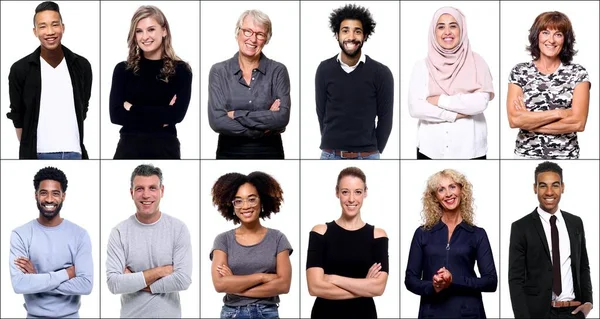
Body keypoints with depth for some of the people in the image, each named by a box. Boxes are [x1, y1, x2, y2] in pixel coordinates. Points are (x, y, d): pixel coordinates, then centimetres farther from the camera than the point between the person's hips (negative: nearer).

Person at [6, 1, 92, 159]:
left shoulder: (81, 66, 5)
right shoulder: (20, 69, -2)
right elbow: (18, 116, 6)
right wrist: (28, 151, 6)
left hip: (74, 154, 2)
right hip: (38, 156, -2)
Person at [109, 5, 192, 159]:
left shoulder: (180, 70, 3)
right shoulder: (123, 70, 6)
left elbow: (177, 114, -11)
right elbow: (116, 114, -5)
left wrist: (133, 109, -6)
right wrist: (162, 115, -10)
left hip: (164, 150, -1)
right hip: (129, 149, 1)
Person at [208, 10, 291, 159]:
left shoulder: (278, 71, -3)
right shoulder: (219, 71, -3)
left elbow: (282, 117, -15)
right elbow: (217, 120, -13)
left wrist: (236, 115, -17)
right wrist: (266, 122, -16)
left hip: (269, 153, 0)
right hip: (229, 153, 0)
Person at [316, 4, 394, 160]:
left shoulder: (381, 73, -3)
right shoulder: (324, 70, 2)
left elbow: (385, 118, 3)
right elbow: (321, 112, 9)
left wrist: (374, 152, 5)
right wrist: (332, 145, 7)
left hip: (366, 157, -1)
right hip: (330, 156, 1)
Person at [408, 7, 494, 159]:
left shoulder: (476, 62, 2)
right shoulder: (423, 66, 3)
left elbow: (480, 102, -11)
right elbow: (415, 108, -7)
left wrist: (439, 100, -9)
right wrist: (456, 114, -11)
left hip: (470, 149, 0)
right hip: (431, 149, 0)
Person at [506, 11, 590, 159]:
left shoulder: (578, 73, -5)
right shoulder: (519, 72, -3)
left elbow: (578, 123, -15)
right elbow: (514, 120, -13)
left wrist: (528, 121, -13)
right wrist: (559, 113, -17)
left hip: (565, 156, -1)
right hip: (525, 154, 1)